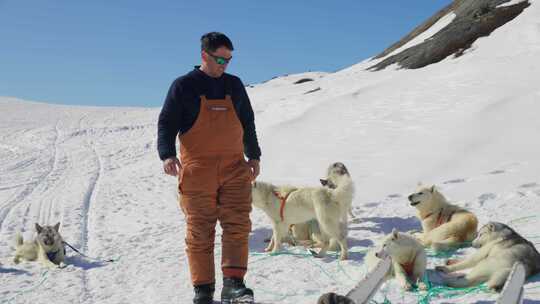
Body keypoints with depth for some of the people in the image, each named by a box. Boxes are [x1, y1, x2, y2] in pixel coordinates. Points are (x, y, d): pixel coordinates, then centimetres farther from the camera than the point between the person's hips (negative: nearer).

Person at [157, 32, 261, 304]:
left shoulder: (234, 85, 14)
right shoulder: (184, 86, 2)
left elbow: (247, 123, 22)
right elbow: (166, 123, -2)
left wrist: (253, 155, 19)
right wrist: (167, 154, -17)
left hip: (234, 169, 3)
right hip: (196, 170, -3)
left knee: (238, 226, -8)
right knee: (200, 231, 1)